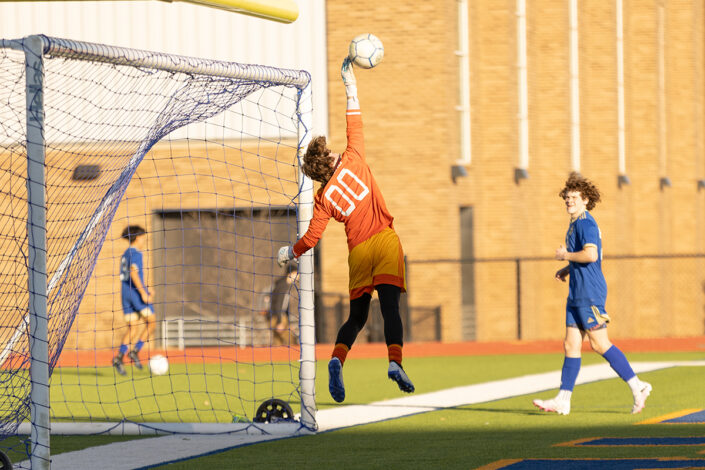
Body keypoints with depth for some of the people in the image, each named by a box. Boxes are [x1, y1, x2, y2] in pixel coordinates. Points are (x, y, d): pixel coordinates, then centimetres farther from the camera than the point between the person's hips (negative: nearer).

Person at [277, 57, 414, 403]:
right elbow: (355, 127, 12)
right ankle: (394, 361, -32)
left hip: (358, 252, 2)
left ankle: (337, 359, -12)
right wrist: (351, 87, 20)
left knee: (357, 316, 13)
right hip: (385, 242, -2)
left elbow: (311, 238, 3)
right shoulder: (352, 161, 1)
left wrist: (289, 253, 22)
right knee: (390, 307, -13)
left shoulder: (323, 198, 4)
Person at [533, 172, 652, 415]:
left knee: (599, 344, -7)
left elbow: (591, 255, -28)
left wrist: (566, 255, -13)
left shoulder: (585, 223, -13)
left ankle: (637, 386, 1)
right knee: (571, 345, 5)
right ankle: (563, 400, 4)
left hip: (590, 293, -10)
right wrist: (568, 268, 19)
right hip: (577, 293, 10)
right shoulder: (576, 224, 18)